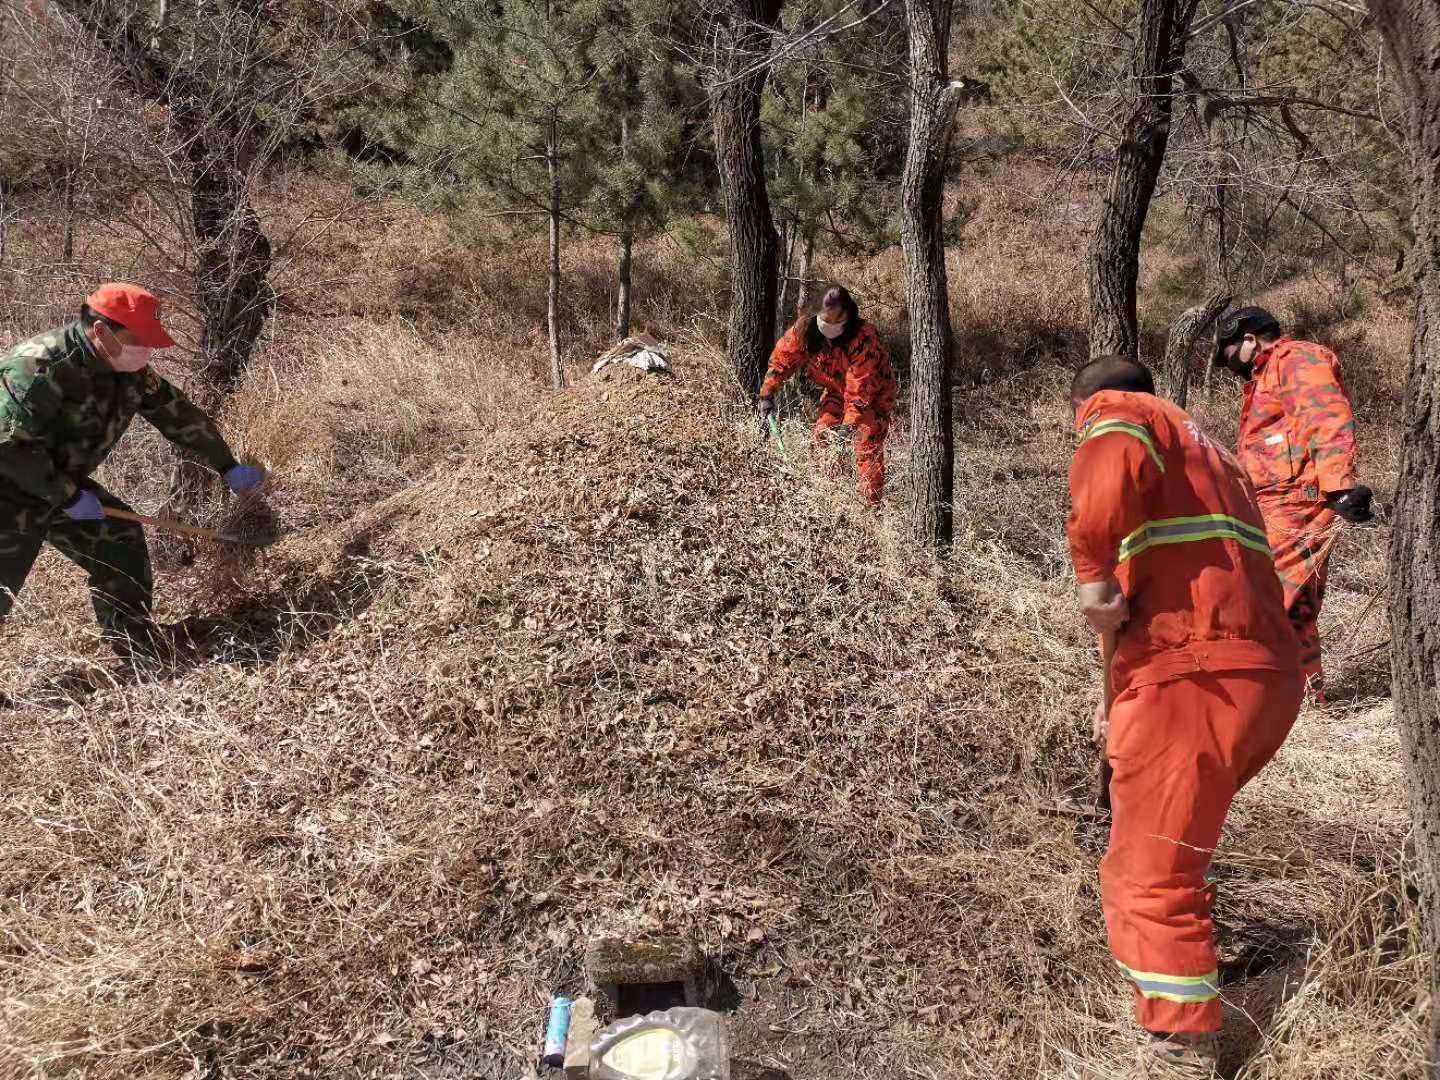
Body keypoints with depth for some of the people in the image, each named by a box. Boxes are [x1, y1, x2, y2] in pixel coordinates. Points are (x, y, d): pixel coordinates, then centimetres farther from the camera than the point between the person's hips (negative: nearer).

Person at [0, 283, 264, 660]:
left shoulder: (130, 371, -4)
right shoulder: (40, 368, -30)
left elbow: (178, 414, 5)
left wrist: (228, 467, 8)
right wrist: (69, 497, -26)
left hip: (61, 484, 8)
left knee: (121, 541, 7)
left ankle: (139, 650, 21)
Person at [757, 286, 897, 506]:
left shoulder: (864, 339, -35)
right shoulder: (805, 329, -20)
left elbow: (859, 389, -35)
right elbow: (781, 359, -8)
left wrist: (849, 425, -38)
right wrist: (767, 395, -14)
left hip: (873, 394, -5)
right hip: (836, 390, 5)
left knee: (868, 446, -16)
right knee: (823, 435, -7)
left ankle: (873, 505, -11)